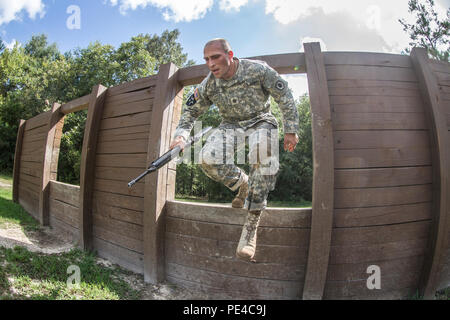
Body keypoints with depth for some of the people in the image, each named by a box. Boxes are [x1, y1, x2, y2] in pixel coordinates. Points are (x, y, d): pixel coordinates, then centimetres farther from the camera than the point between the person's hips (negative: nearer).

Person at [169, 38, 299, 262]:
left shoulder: (257, 70, -14)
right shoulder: (208, 85, -6)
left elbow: (284, 96, -6)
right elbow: (190, 111, 7)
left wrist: (290, 129, -7)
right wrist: (181, 135, -11)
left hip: (260, 121, -2)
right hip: (230, 126, 3)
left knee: (263, 150, -39)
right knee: (208, 158, -29)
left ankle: (252, 223, -32)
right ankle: (243, 184, 1)